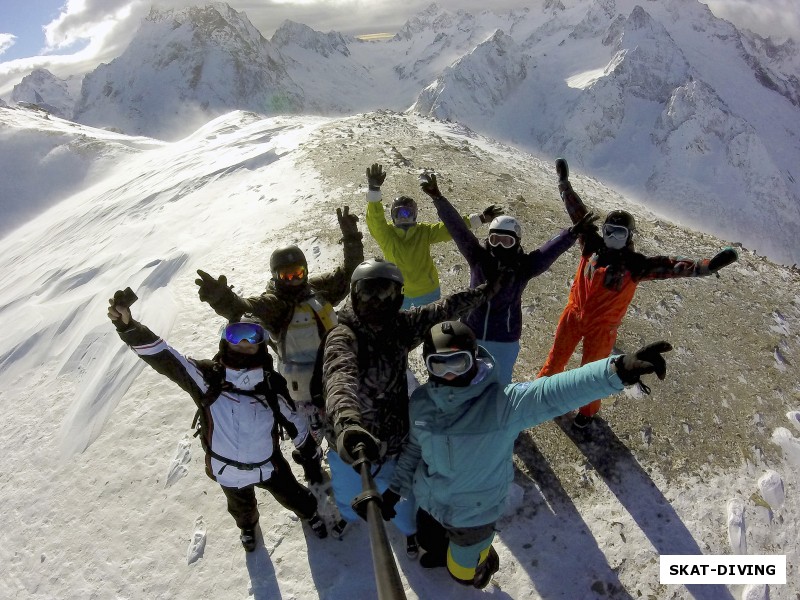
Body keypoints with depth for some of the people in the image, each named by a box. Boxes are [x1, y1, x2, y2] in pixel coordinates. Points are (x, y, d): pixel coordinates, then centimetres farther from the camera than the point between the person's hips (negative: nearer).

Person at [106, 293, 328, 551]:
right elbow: (164, 358, -38)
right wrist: (129, 327, -53)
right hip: (228, 470, 1)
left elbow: (292, 419, -6)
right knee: (241, 508, 31)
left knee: (293, 498, 23)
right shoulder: (207, 378, -25)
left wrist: (309, 449, 9)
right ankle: (247, 525, 67)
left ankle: (309, 513, 60)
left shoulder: (272, 385, -21)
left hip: (269, 465, 0)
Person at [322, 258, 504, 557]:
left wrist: (486, 290, 4)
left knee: (401, 498, 24)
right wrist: (346, 422, -69)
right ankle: (349, 515, 68)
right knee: (347, 492, 29)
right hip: (349, 443, -2)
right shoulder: (343, 336, -30)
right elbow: (340, 375, -50)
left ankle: (410, 529, 62)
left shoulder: (401, 325, -15)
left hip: (392, 443, 2)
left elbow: (443, 309, -3)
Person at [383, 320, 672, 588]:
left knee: (462, 572, 22)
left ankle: (485, 561, 57)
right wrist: (396, 488, 10)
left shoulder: (502, 403, -35)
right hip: (427, 500, 4)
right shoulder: (420, 402, -18)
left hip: (473, 514, -4)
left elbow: (556, 392, -51)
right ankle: (444, 550, 68)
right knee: (428, 541, 32)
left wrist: (618, 369, -67)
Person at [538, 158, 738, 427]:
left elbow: (671, 266, -24)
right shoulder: (592, 246, -12)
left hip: (602, 327, -2)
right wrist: (564, 182, -8)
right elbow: (578, 212, -10)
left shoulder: (636, 264, -17)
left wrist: (707, 266, -38)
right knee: (558, 355, 20)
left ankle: (588, 409, 41)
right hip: (574, 314, 2)